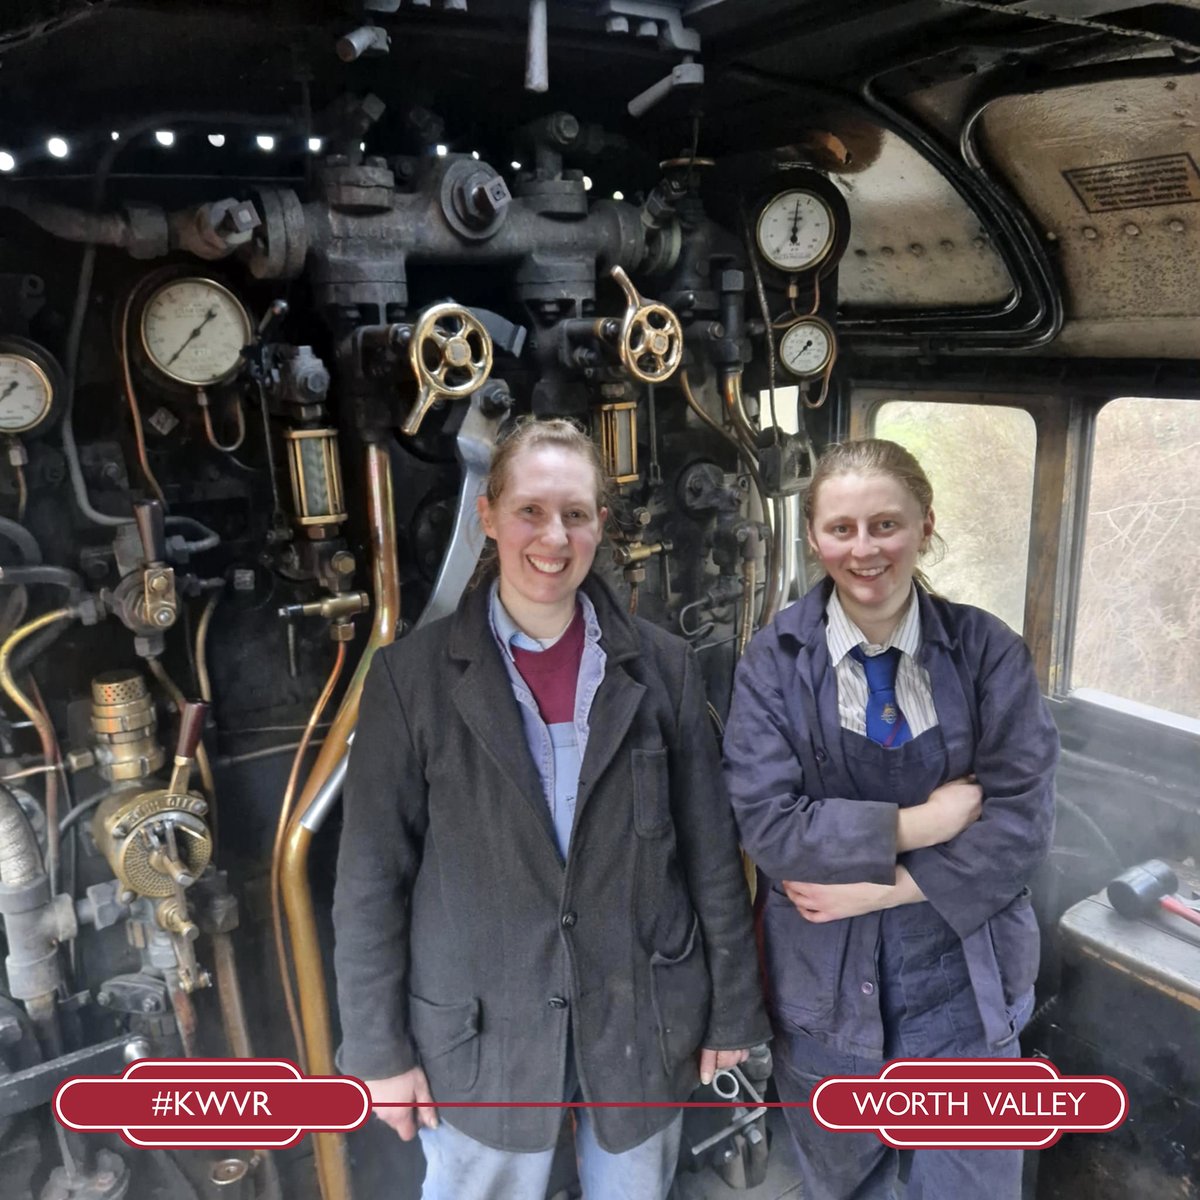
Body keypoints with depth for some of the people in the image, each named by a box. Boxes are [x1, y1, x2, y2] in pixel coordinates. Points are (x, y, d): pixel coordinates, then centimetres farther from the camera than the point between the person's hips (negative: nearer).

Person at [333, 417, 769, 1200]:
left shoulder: (662, 666, -5)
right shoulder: (412, 676, -10)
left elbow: (713, 852, 0)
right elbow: (373, 877, -5)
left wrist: (732, 1008, 4)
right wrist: (380, 1045, -3)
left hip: (642, 1016, 2)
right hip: (478, 1030, -1)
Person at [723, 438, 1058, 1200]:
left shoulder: (989, 650, -7)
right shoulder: (775, 661, -10)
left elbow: (1023, 818, -12)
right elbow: (769, 824, -17)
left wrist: (878, 886, -17)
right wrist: (919, 824, -20)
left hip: (964, 987, 1)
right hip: (825, 987, 0)